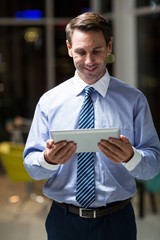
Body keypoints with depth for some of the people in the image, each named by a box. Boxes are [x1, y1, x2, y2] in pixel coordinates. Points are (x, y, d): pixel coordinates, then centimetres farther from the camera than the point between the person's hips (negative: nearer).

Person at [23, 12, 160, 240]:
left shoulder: (134, 100, -4)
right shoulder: (49, 101, 0)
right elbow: (31, 165, -1)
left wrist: (130, 157, -26)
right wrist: (49, 159, -22)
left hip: (117, 221, 0)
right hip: (64, 220, 1)